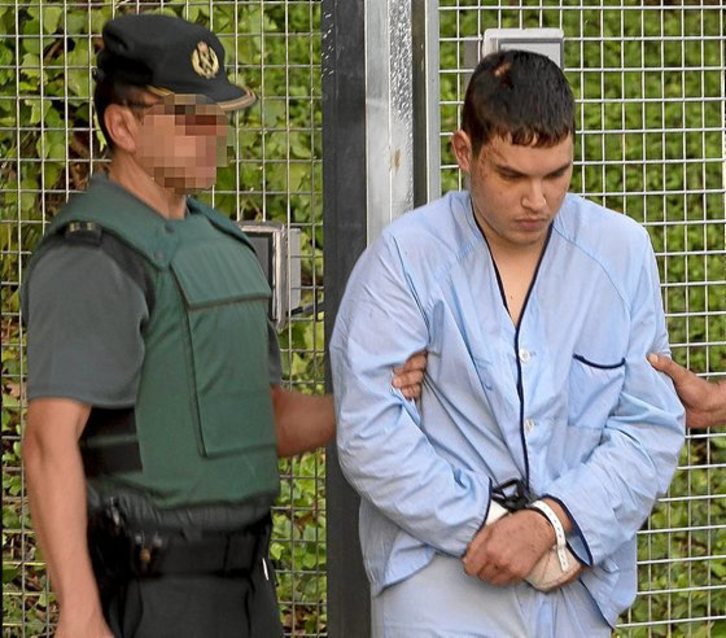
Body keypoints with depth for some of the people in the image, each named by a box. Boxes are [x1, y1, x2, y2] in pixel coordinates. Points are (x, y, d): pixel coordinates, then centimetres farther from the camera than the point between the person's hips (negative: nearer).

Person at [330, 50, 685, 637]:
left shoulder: (622, 252, 5)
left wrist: (548, 522, -12)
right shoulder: (405, 257, -4)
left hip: (578, 585, 3)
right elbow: (372, 433, -9)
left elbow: (651, 429, 1)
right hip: (443, 584, -3)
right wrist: (489, 530, -13)